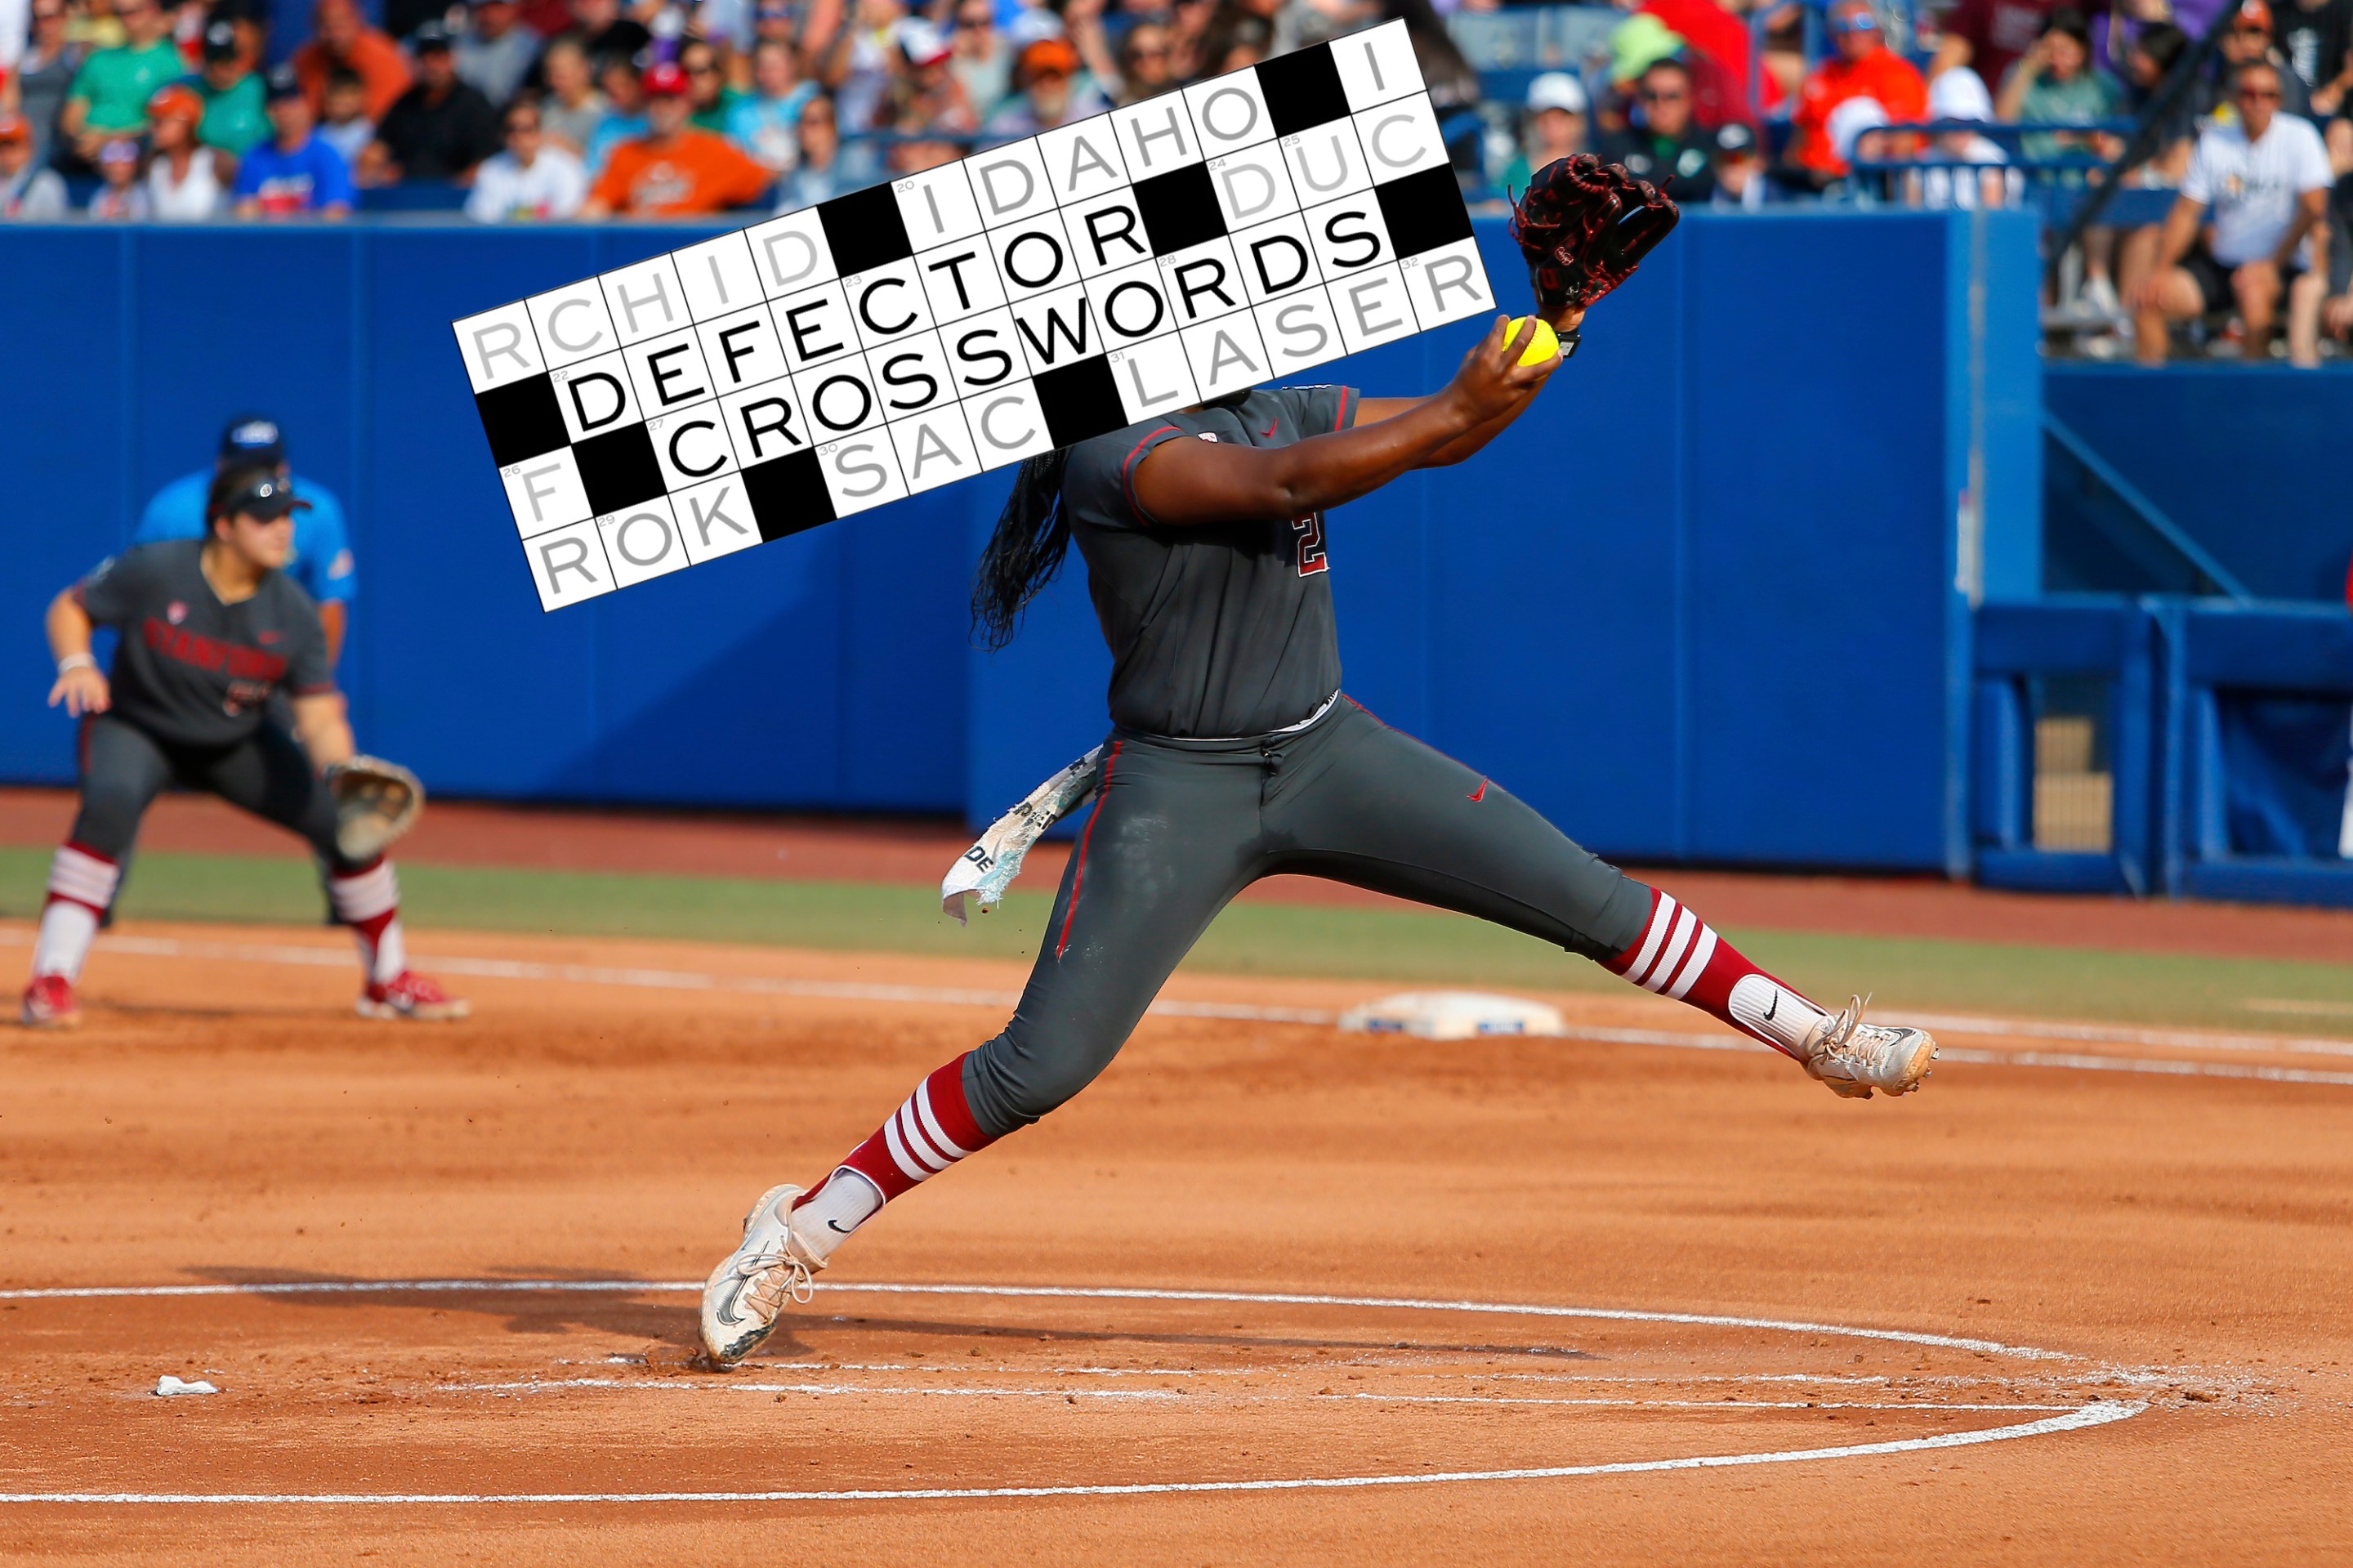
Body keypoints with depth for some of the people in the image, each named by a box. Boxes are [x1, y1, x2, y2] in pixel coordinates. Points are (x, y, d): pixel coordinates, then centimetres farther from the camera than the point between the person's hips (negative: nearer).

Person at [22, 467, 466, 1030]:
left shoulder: (293, 614, -15)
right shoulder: (153, 572, -22)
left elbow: (320, 717, -17)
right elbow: (70, 608, -9)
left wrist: (343, 774, -38)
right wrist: (77, 664, -31)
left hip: (237, 743, 4)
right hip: (135, 728, -4)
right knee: (109, 805, -36)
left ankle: (389, 982, 16)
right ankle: (51, 983, -33)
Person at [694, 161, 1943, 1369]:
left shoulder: (1280, 410, 6)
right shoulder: (1114, 455, -17)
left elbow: (1448, 430, 9)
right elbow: (1284, 486, -32)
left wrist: (1545, 337, -9)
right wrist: (1453, 411, -36)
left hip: (1327, 756, 6)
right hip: (1178, 792, -6)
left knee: (1591, 900, -2)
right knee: (1040, 1066, -11)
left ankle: (1809, 1035, 10)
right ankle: (800, 1233, 2)